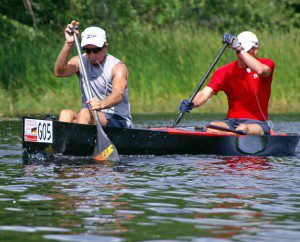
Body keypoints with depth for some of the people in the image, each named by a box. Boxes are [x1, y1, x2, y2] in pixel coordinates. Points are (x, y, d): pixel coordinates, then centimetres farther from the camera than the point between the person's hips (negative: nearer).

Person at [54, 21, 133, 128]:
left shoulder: (117, 67, -9)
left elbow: (118, 93, -29)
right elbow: (59, 72, -13)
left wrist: (102, 104, -51)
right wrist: (69, 44, -23)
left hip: (119, 122, -5)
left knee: (85, 112, -31)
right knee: (65, 114, -24)